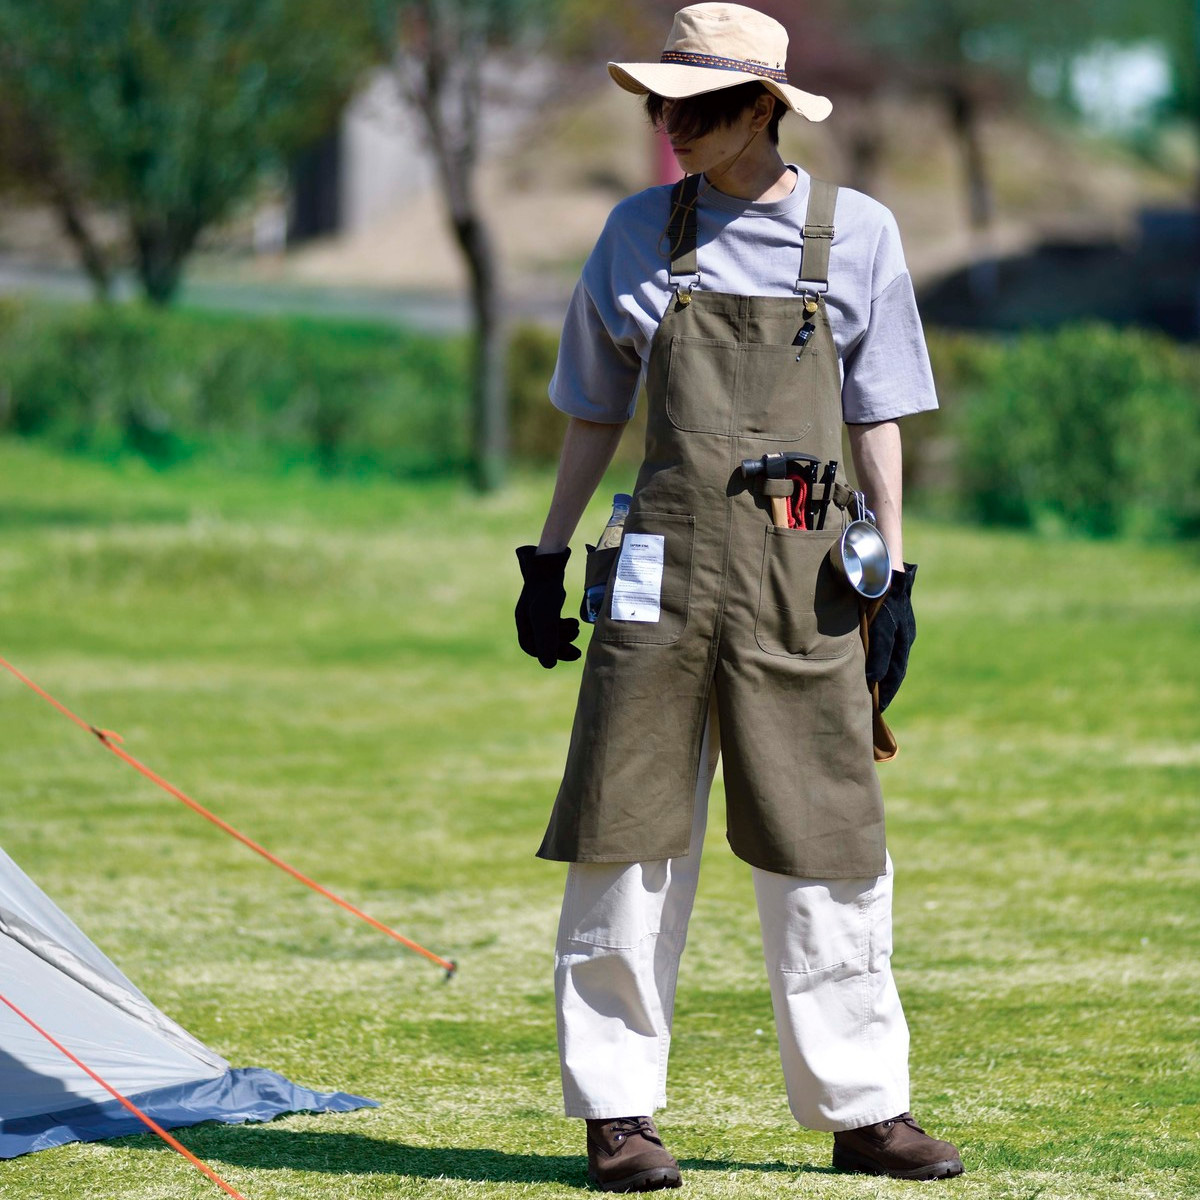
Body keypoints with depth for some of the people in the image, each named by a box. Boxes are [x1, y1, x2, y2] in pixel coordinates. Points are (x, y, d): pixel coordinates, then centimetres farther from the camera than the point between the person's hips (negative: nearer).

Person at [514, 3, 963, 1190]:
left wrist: (895, 574, 4)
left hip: (803, 576, 0)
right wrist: (547, 558, 11)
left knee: (829, 846, 3)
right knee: (629, 839, -2)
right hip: (665, 562, 0)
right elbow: (594, 413, 15)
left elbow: (878, 418, 10)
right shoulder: (639, 232, 8)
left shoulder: (855, 232, 5)